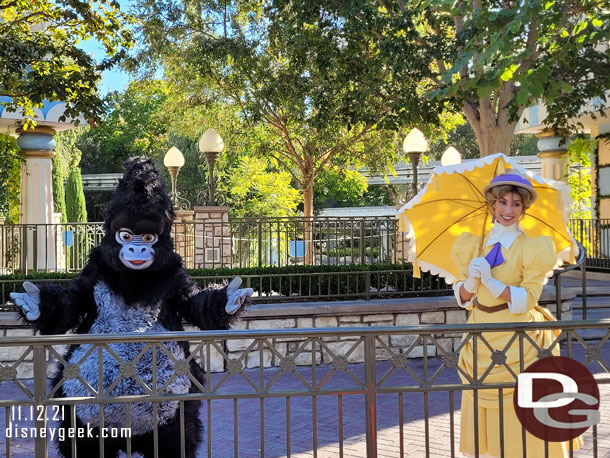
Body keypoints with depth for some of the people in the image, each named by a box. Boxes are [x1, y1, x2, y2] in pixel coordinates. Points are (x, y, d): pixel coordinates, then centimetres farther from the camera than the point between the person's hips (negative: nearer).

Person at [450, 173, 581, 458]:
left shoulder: (532, 248, -5)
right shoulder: (474, 244, 6)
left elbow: (528, 298, -13)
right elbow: (462, 296, 5)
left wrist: (491, 282, -23)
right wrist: (472, 281, -16)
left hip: (518, 340, -3)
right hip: (483, 338, 4)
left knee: (519, 422, -1)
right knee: (484, 421, 8)